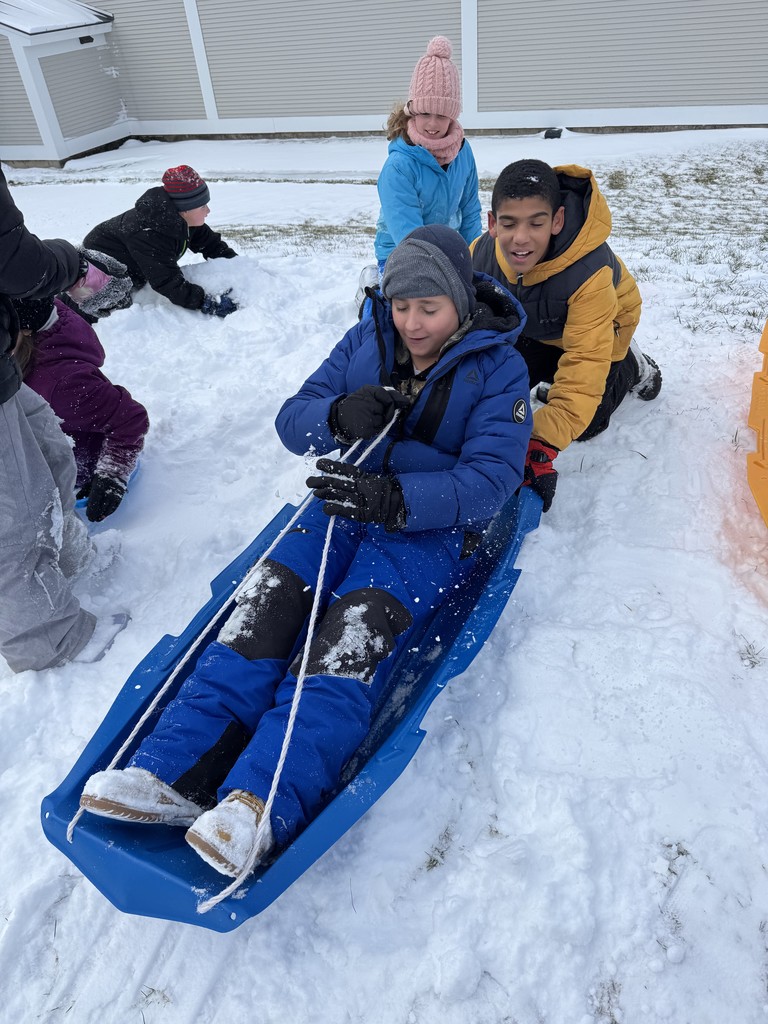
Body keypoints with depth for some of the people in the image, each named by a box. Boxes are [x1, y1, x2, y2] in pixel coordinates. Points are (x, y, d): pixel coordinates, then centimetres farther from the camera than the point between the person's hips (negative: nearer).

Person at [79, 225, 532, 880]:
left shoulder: (499, 370, -3)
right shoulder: (366, 341, 8)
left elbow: (491, 480, -14)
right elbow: (293, 423, 5)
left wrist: (392, 499, -30)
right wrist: (339, 416, -20)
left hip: (432, 525, -3)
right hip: (347, 498, 4)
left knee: (359, 624, -32)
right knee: (273, 594, -24)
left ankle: (261, 805, -41)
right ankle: (175, 772, -30)